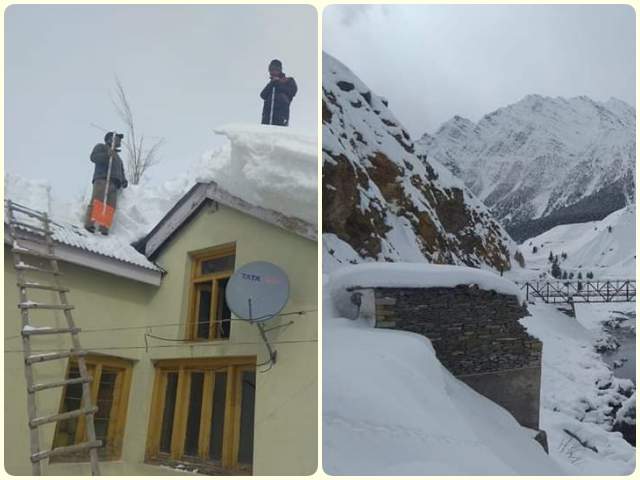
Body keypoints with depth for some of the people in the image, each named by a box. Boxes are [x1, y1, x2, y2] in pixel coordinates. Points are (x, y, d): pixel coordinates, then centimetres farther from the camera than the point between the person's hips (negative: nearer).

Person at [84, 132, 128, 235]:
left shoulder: (118, 157, 39)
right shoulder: (101, 147, 19)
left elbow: (121, 172, 33)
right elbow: (93, 157, 1)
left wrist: (124, 181, 12)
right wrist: (107, 155, -15)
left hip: (113, 183, 6)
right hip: (102, 179, -6)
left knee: (111, 205, -13)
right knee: (97, 201, -23)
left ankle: (104, 227, -23)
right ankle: (89, 223, -33)